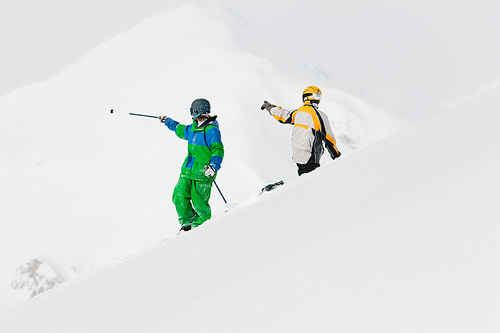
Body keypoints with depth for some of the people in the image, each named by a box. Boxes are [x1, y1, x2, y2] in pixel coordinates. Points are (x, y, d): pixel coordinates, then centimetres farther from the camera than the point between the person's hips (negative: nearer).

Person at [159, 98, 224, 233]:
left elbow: (218, 150, -18)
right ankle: (187, 222, 16)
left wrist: (213, 166, -32)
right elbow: (181, 130, 35)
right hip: (188, 171, 8)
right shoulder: (192, 129, 13)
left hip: (202, 173, -8)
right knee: (179, 196, 0)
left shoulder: (212, 130, -11)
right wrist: (168, 122, 49)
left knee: (199, 202, -7)